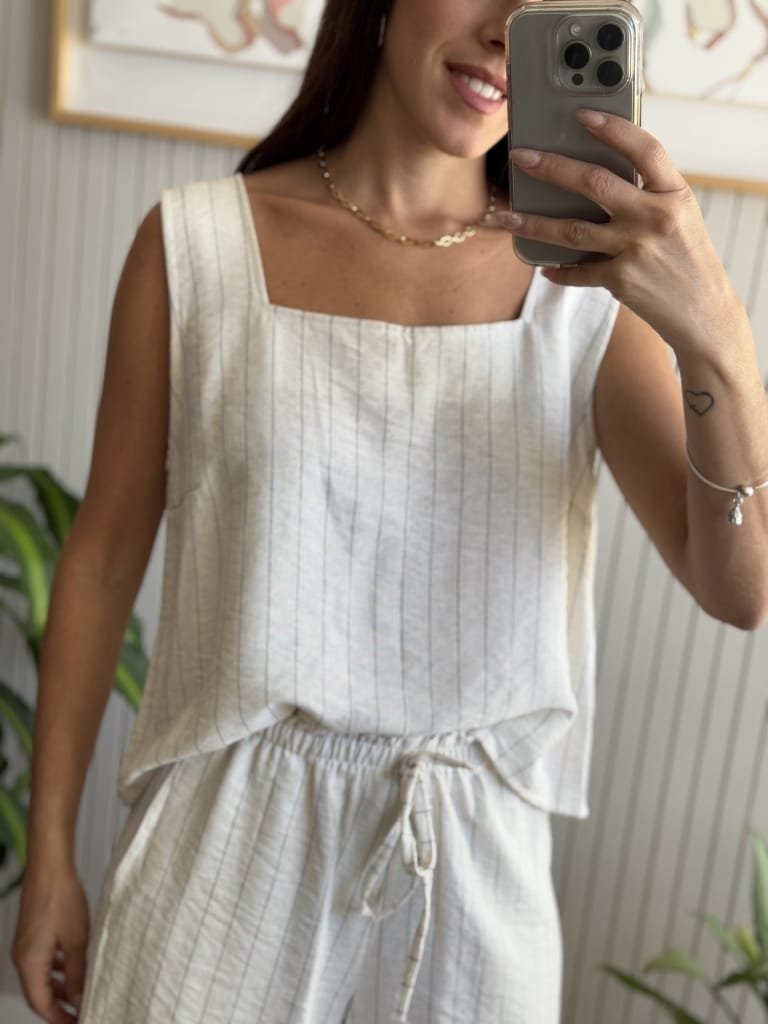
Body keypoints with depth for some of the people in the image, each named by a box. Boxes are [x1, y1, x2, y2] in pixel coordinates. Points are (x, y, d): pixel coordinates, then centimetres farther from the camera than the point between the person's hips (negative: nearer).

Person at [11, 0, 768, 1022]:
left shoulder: (591, 283, -2)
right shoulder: (196, 244, -5)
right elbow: (104, 556, 0)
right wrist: (51, 853, 4)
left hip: (475, 873, 2)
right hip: (222, 853, -1)